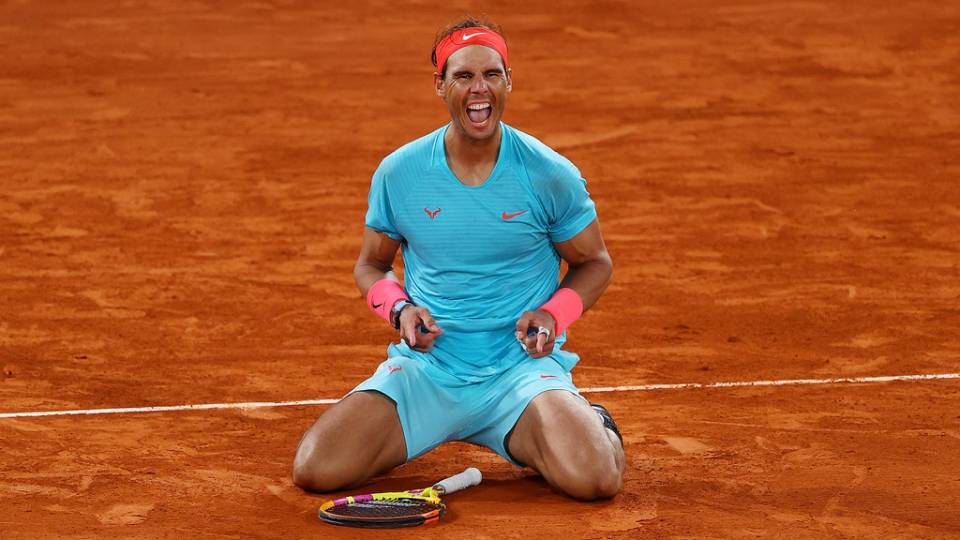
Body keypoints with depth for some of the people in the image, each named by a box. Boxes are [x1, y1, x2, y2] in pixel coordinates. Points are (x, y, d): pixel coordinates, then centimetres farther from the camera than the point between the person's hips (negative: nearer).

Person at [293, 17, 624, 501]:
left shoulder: (551, 174, -6)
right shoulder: (398, 172, -1)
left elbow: (593, 263, 8)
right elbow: (371, 266, 14)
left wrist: (552, 314, -12)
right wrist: (399, 309, -7)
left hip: (522, 366, -2)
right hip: (425, 366, 2)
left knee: (593, 479, -29)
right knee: (315, 470, -19)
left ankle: (591, 423, 11)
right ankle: (395, 430, 17)